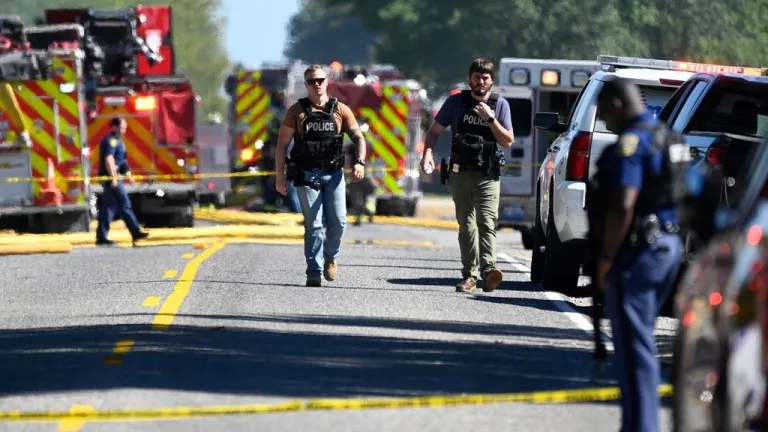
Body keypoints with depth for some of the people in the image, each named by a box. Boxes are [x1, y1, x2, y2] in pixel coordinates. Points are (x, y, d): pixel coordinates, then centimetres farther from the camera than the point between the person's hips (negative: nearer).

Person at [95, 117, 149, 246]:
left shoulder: (118, 140, 20)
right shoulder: (111, 140, -13)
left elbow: (121, 161, 27)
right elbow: (108, 159, -22)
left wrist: (127, 174, 24)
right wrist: (113, 178, -26)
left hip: (115, 177, 10)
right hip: (110, 177, -10)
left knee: (107, 207, 8)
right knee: (124, 204, -6)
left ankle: (101, 236, 8)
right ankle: (136, 233, -2)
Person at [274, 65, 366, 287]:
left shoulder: (340, 110, 5)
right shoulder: (297, 111, 2)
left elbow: (358, 137, 3)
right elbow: (282, 144, 3)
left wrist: (360, 162, -15)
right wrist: (280, 175, -3)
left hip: (333, 173, 1)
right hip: (306, 174, -1)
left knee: (338, 221, -5)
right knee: (313, 224, -6)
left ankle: (330, 257, 22)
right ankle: (314, 272, -4)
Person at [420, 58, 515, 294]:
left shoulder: (500, 105, 4)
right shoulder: (456, 102, 6)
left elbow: (508, 141, 0)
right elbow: (435, 131, 10)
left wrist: (490, 119, -13)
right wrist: (428, 153, -9)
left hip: (488, 175, -2)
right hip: (461, 174, 2)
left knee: (486, 221, -17)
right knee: (466, 225, 4)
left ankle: (488, 270, -30)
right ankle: (469, 276, 8)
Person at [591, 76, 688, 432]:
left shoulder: (632, 142, -16)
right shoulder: (670, 140, 15)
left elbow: (623, 206, -24)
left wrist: (605, 259, -17)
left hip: (638, 252, -10)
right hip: (670, 246, 10)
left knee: (634, 347, -6)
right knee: (641, 342, 20)